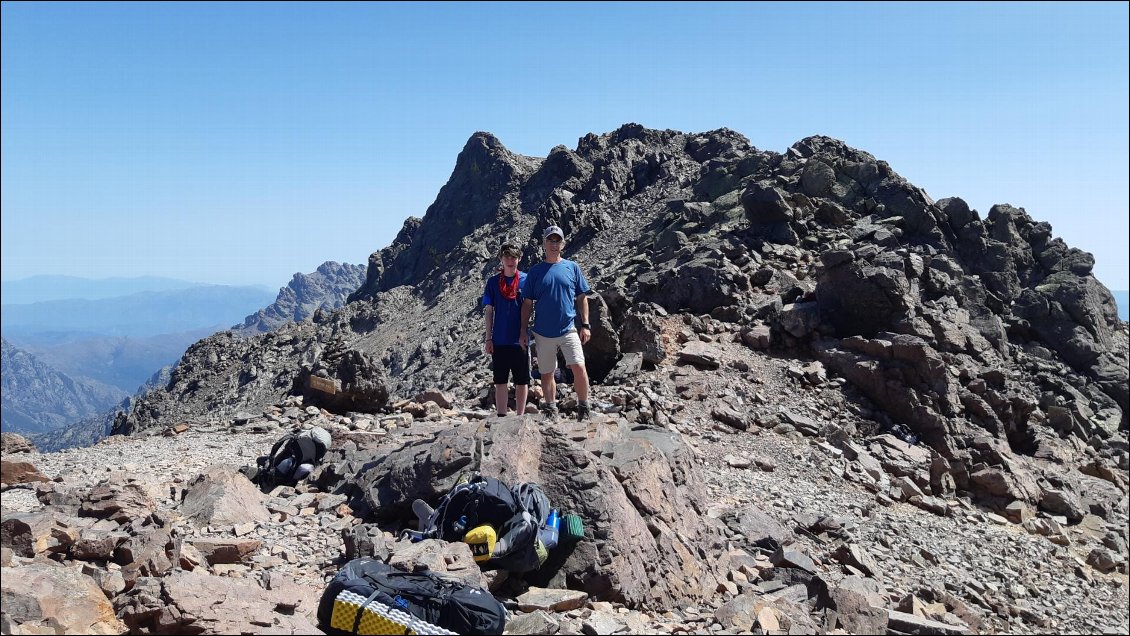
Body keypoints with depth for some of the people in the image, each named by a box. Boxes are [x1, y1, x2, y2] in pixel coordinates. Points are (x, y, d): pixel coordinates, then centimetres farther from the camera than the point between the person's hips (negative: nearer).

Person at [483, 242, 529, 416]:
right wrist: (488, 338, 2)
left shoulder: (526, 279, -1)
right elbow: (489, 311, 6)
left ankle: (520, 417, 17)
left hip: (520, 339, -1)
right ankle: (501, 417, 12)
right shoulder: (493, 282, 3)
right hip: (499, 340, 1)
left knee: (522, 381, 6)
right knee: (500, 381, 6)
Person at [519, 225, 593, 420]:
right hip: (543, 332, 1)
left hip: (569, 329, -1)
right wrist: (523, 331, 3)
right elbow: (527, 303, 8)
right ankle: (551, 411, 23)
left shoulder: (572, 267, 5)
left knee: (578, 366, -16)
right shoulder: (535, 271, 6)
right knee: (546, 374, 8)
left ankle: (583, 408, -1)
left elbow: (582, 298, 8)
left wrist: (585, 325, 1)